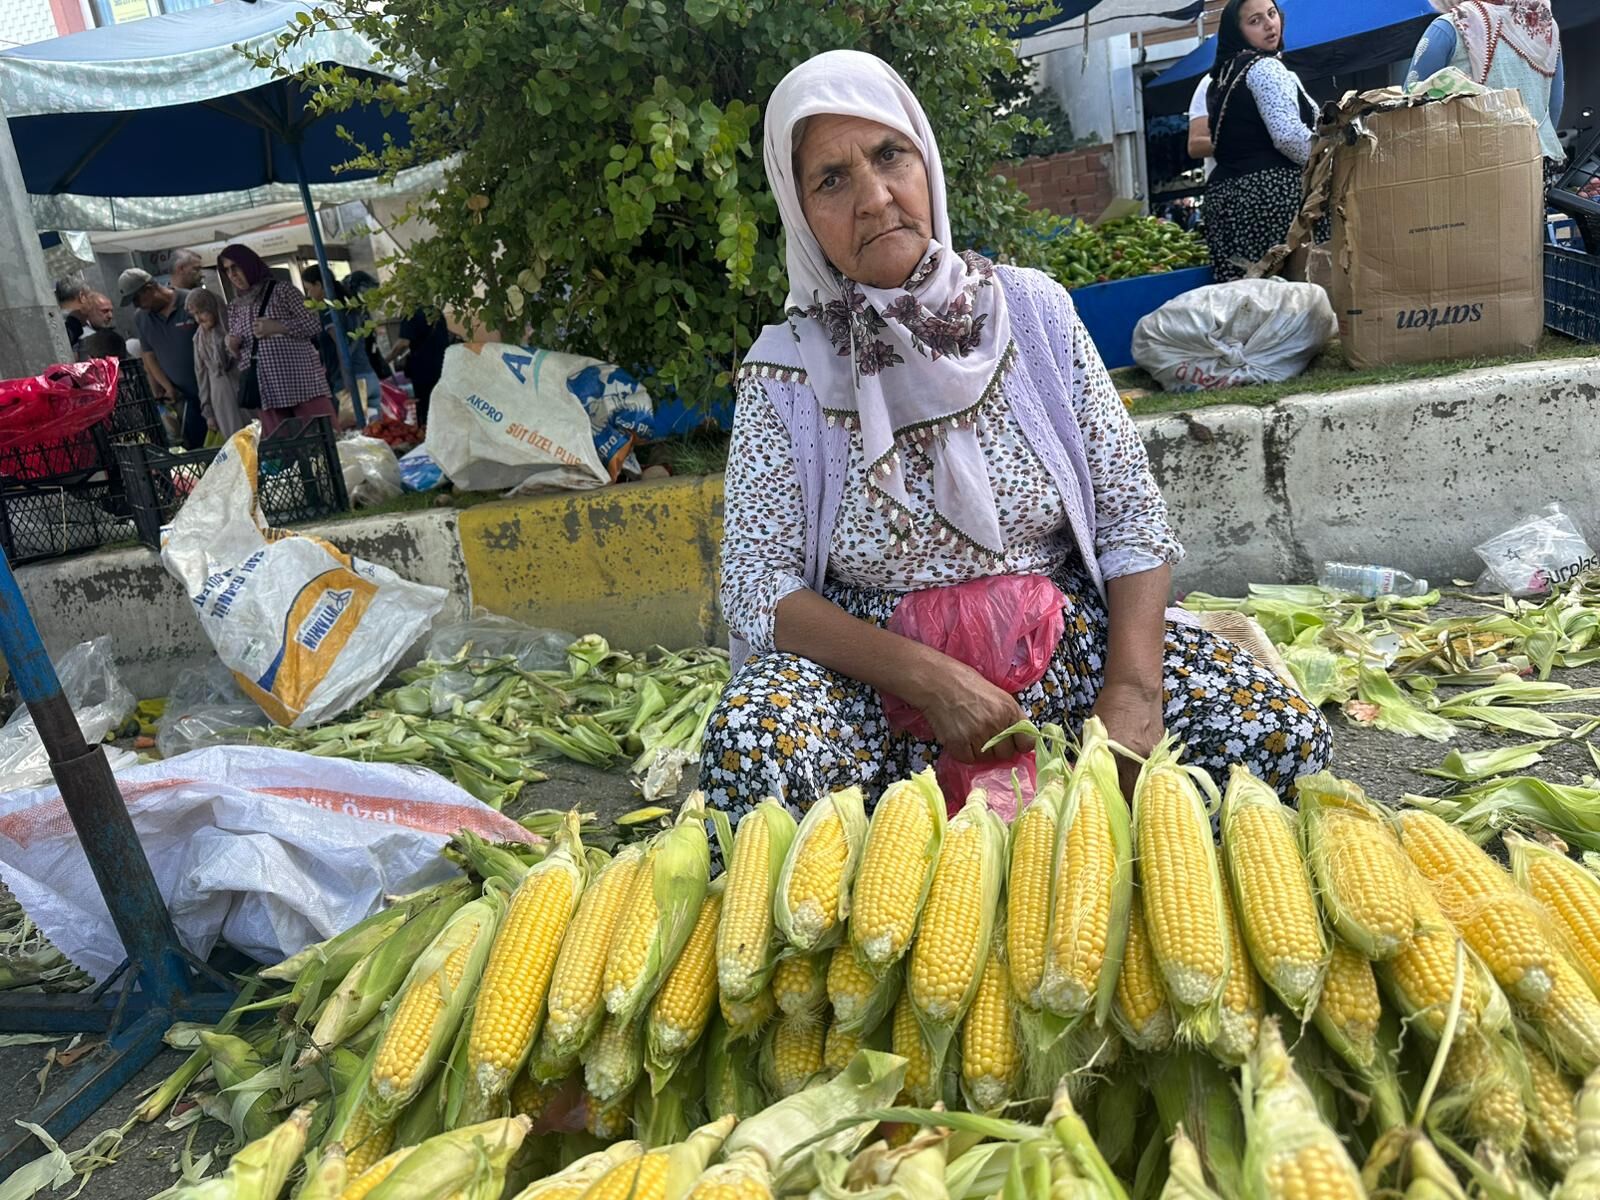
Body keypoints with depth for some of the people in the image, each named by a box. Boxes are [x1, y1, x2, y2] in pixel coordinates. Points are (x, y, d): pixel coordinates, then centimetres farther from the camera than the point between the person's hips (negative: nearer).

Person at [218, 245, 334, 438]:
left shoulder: (282, 290, 4)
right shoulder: (235, 308, 18)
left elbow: (314, 325, -2)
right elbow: (239, 352, 22)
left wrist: (278, 328, -12)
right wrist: (233, 347, 0)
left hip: (302, 383, -4)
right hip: (268, 393, 4)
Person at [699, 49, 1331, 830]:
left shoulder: (1032, 309, -1)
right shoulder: (785, 371, -5)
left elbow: (1133, 518, -2)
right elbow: (756, 586, -10)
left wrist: (1131, 694, -17)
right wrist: (926, 677, -23)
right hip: (872, 669, -1)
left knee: (1283, 735, -17)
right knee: (748, 748, -32)